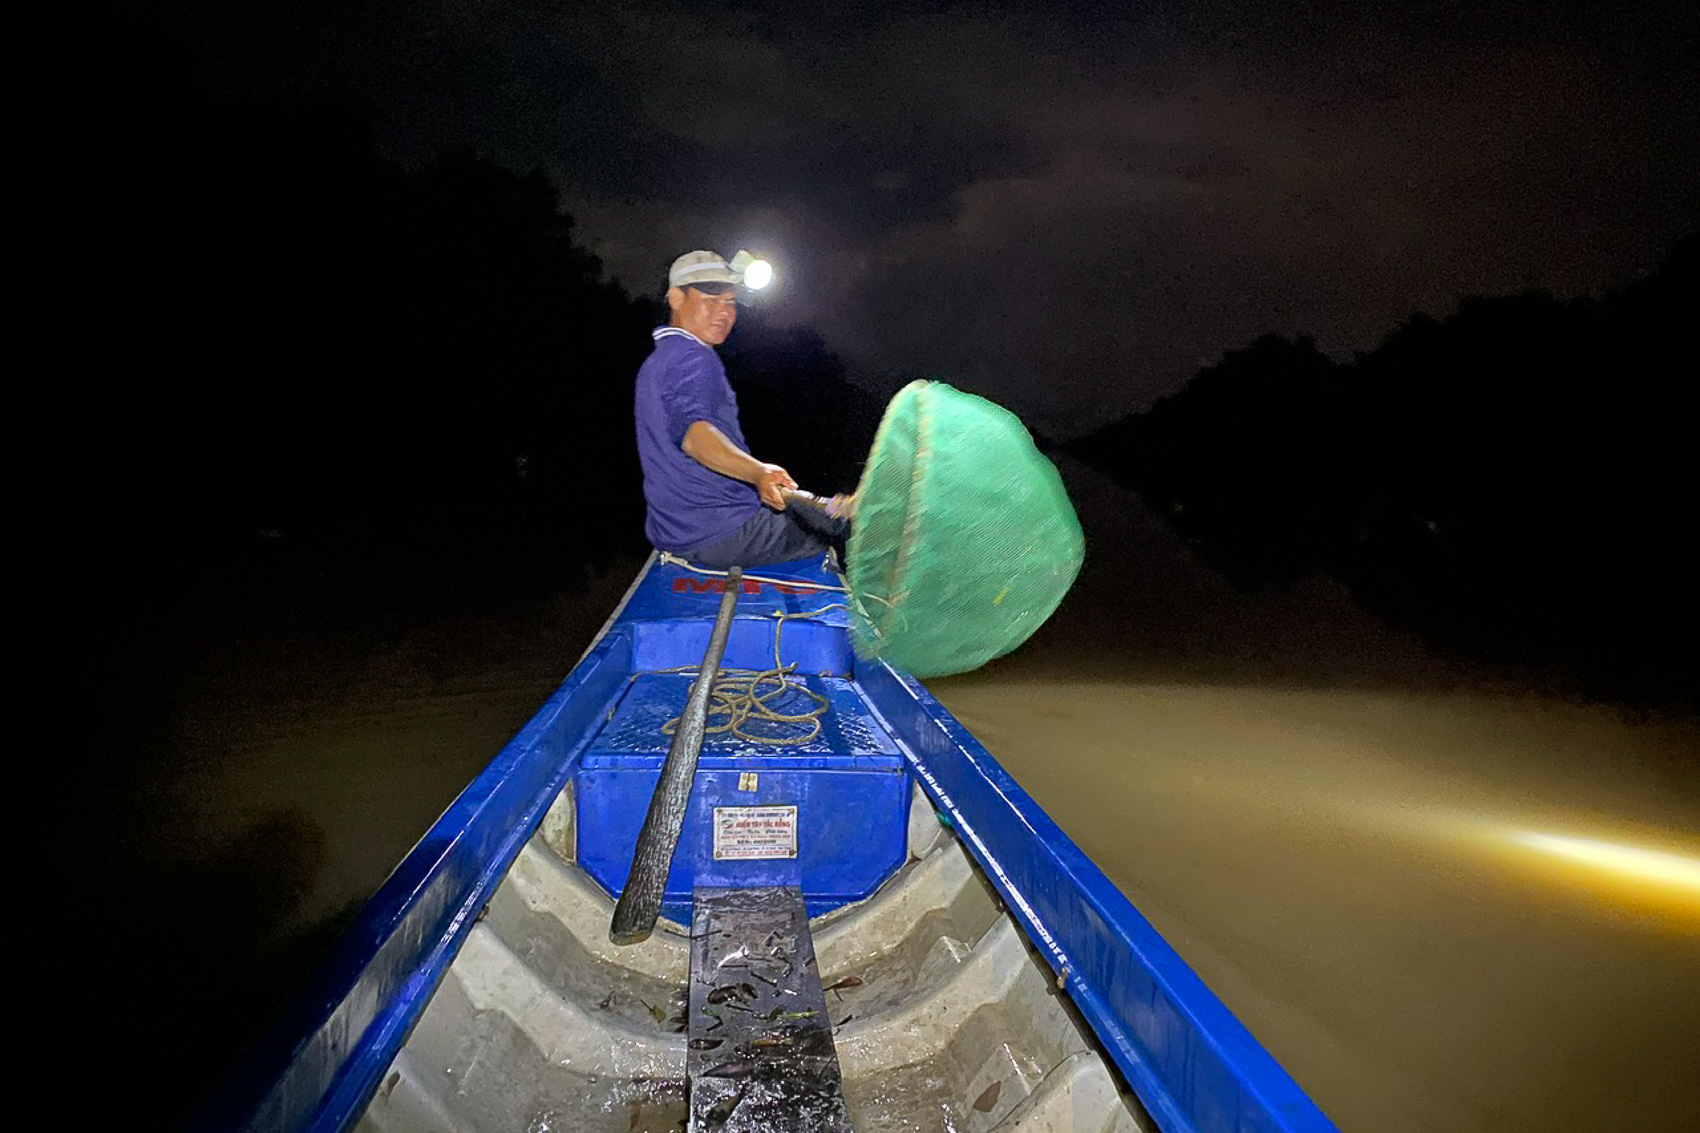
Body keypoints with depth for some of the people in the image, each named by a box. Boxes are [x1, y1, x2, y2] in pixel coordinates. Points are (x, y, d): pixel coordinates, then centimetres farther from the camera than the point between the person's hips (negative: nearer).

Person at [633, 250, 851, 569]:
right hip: (721, 536, -11)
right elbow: (692, 432, -36)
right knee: (848, 520, -1)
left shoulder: (657, 360, 16)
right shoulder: (693, 357, -17)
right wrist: (758, 473, -52)